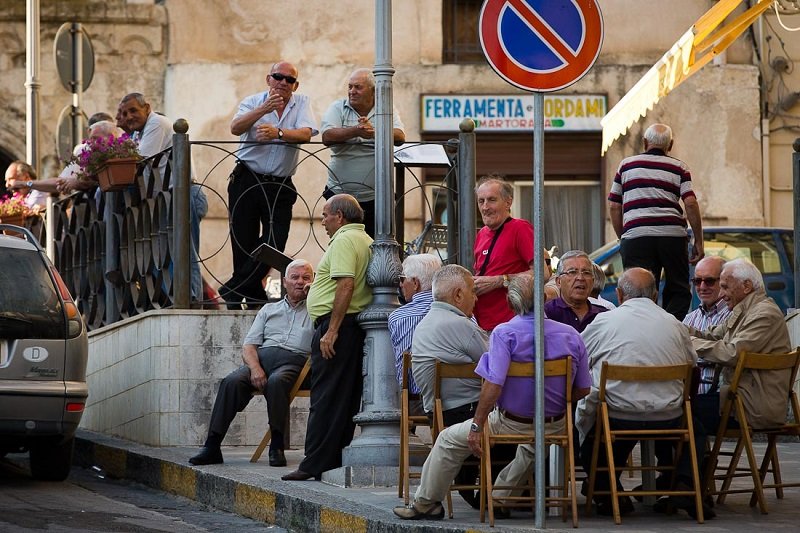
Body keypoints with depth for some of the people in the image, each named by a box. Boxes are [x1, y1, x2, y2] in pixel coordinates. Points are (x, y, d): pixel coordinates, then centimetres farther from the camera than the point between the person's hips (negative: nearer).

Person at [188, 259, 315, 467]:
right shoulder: (269, 310, 26)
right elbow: (248, 345, 16)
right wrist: (255, 368, -6)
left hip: (293, 362, -3)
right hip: (261, 358, 3)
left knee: (276, 382, -38)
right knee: (232, 381, -28)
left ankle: (277, 446, -30)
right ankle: (212, 447, -30)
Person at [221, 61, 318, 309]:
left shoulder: (302, 103, 6)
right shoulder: (253, 102, 3)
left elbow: (306, 133, -14)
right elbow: (236, 128, -17)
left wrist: (278, 133, -31)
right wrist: (264, 109, -30)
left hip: (280, 186, 1)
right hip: (246, 181, -1)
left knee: (275, 243, -7)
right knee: (244, 244, -1)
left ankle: (232, 291, 5)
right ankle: (253, 297, 12)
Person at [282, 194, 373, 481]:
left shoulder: (344, 240, -11)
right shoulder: (366, 241, 20)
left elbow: (346, 285, -22)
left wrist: (331, 331, -23)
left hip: (336, 323, -10)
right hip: (357, 326, 10)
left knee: (326, 397, -9)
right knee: (347, 398, 10)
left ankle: (315, 464, -9)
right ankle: (339, 462, 12)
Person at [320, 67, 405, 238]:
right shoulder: (337, 108, 6)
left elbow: (399, 136, -10)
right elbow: (327, 136, -11)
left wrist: (374, 132, -27)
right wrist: (355, 131, -26)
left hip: (375, 198, 0)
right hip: (340, 193, 0)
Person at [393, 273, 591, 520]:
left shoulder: (504, 333, -17)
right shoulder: (570, 335, -4)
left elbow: (493, 385, -27)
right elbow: (582, 389, 2)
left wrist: (477, 427, -18)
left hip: (511, 424, -4)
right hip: (555, 426, 4)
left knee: (449, 440, 15)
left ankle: (426, 504, 24)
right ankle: (502, 496, 46)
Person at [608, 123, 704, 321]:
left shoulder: (626, 165, 15)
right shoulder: (678, 167, 11)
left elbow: (614, 206, 13)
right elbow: (691, 203, 0)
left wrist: (622, 238, 21)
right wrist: (698, 241, 4)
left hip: (636, 237, 0)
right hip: (673, 236, 0)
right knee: (679, 292, 8)